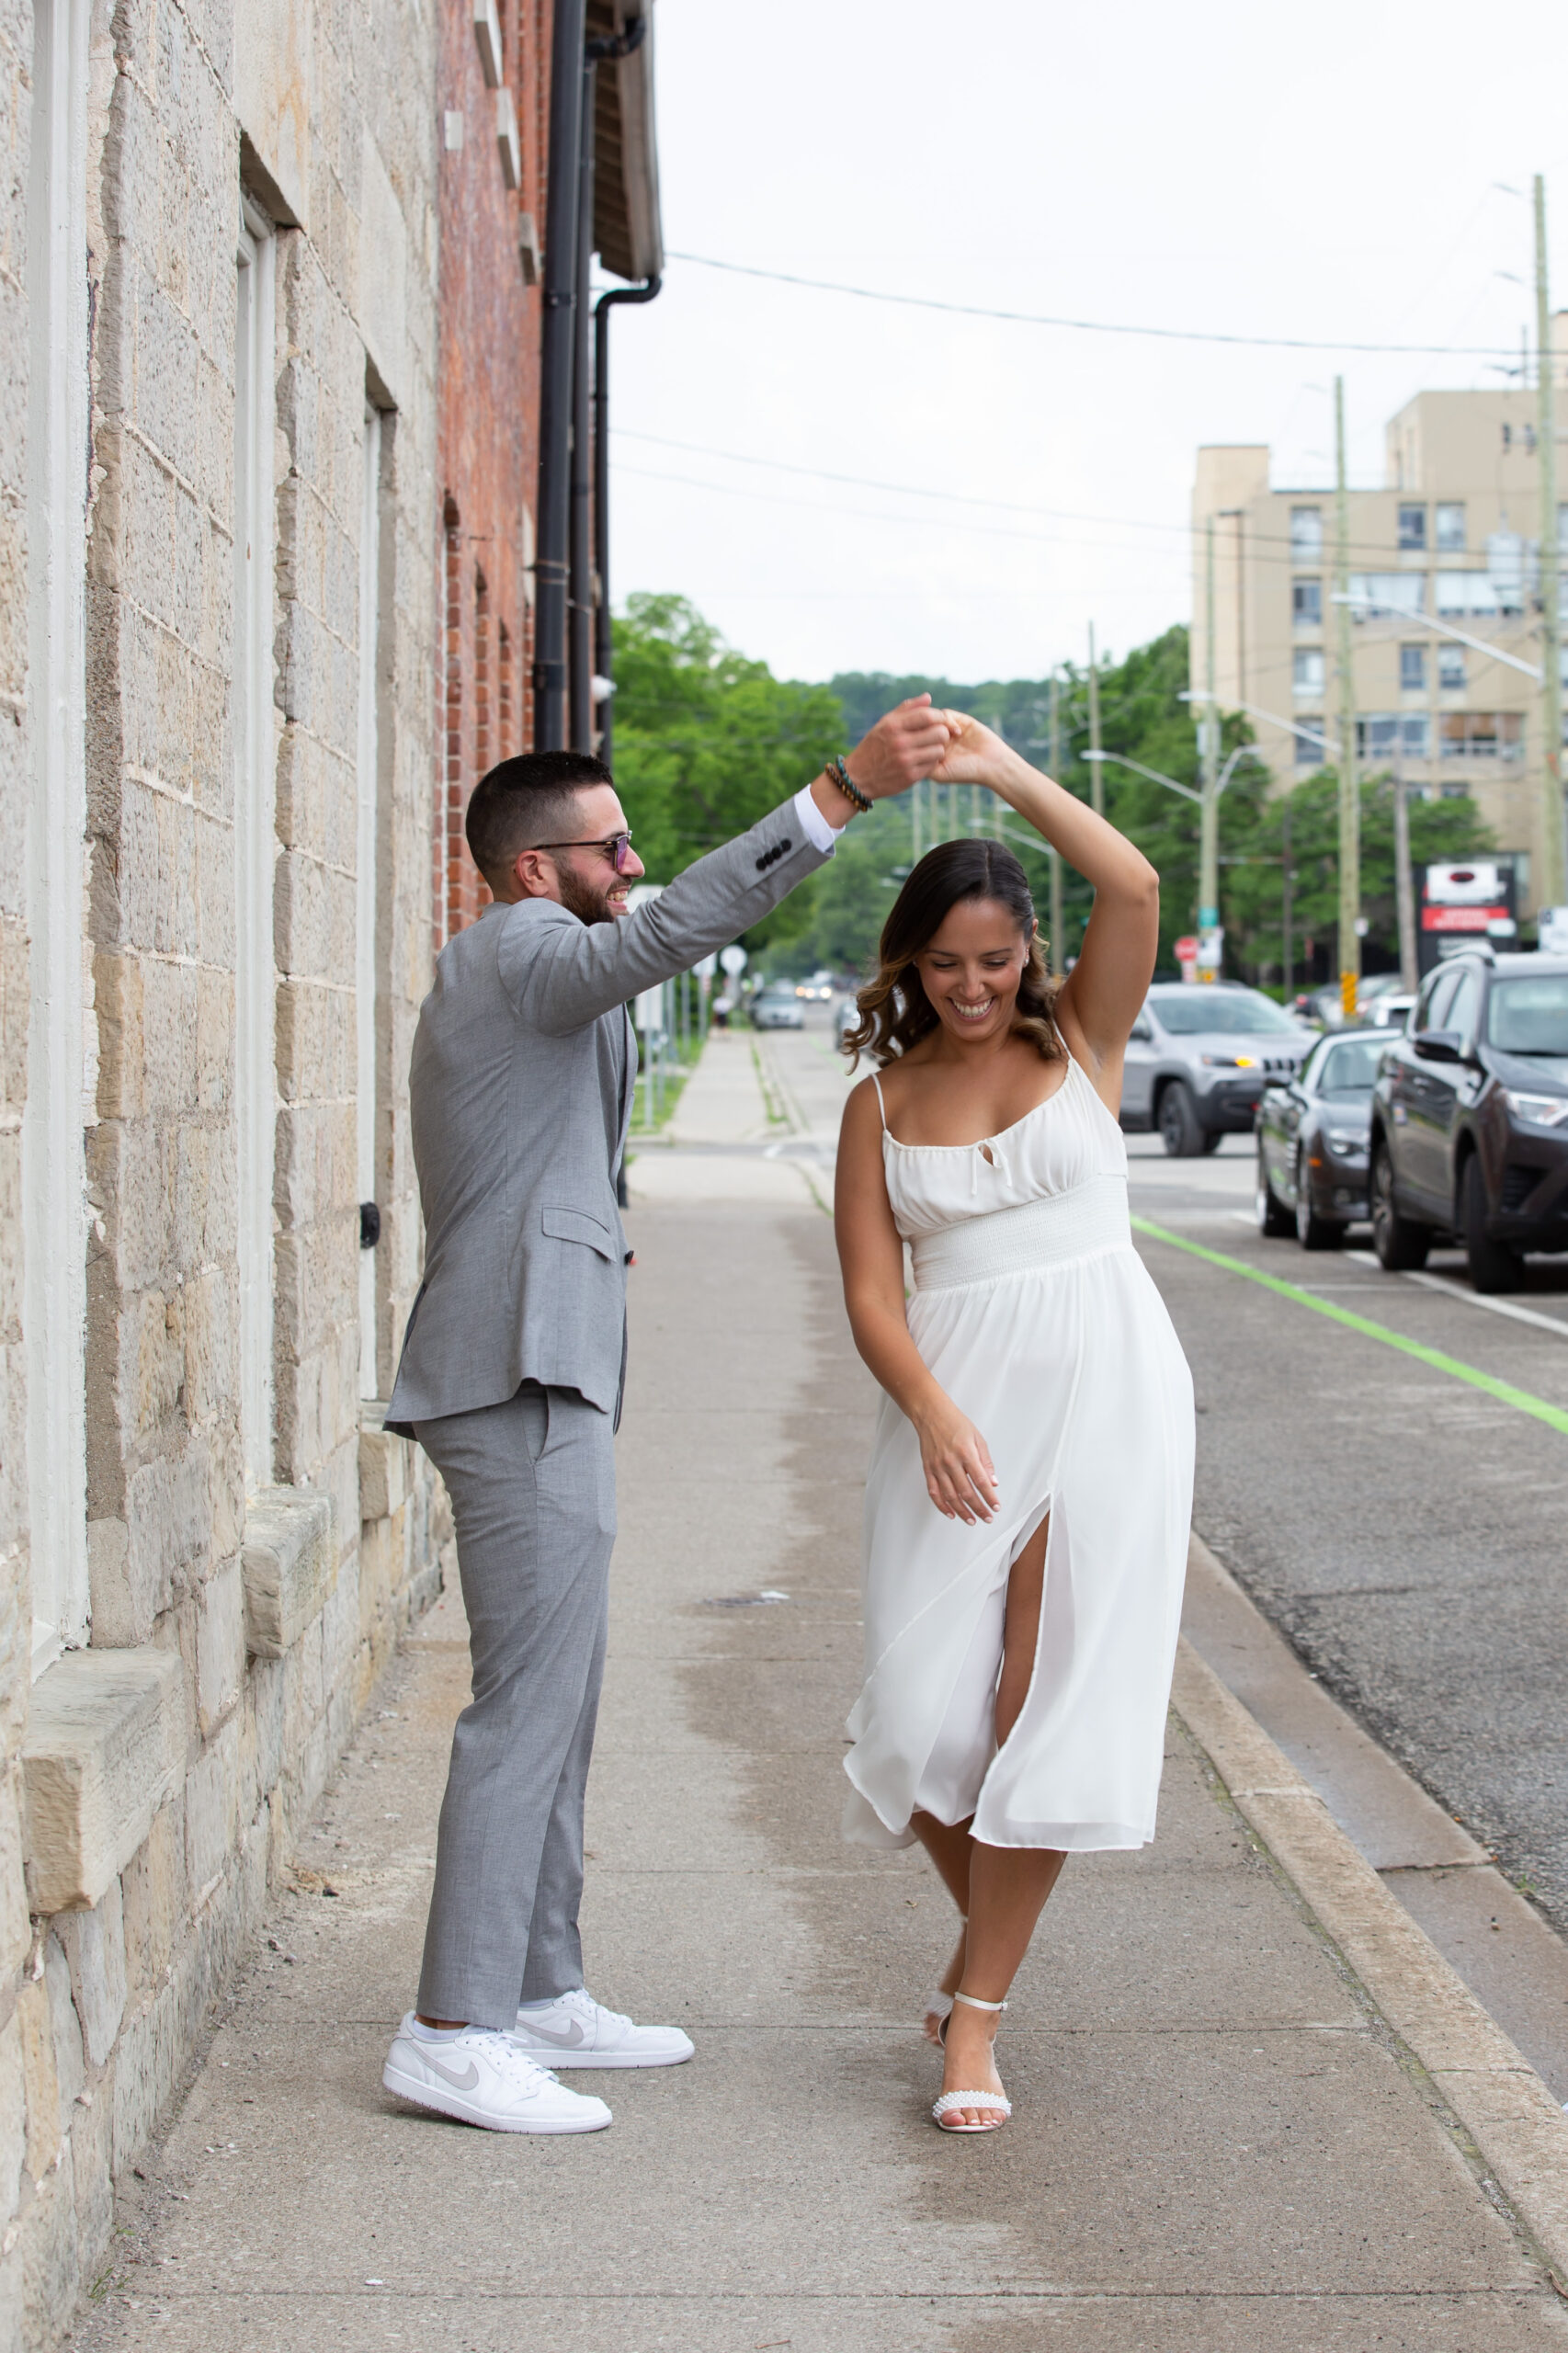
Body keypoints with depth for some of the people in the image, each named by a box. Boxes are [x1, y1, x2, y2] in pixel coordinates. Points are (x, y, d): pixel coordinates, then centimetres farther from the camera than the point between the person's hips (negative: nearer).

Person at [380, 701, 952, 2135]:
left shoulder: (510, 973, 23)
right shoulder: (518, 952, -10)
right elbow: (673, 930, -28)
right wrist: (847, 791, -34)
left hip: (548, 1377, 11)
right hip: (524, 1373, -11)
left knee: (560, 1695, 13)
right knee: (529, 1697, -11)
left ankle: (540, 1994, 19)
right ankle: (455, 2033, -9)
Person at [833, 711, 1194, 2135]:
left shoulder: (1080, 1043, 5)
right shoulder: (882, 1101, 9)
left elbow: (1136, 890, -14)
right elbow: (871, 1292, 1)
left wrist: (1006, 773, -15)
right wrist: (934, 1417, -15)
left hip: (1103, 1388, -2)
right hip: (952, 1405, 2)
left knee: (1045, 1706, -3)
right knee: (928, 1710, -2)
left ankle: (977, 2015, 6)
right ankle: (987, 1931, 28)